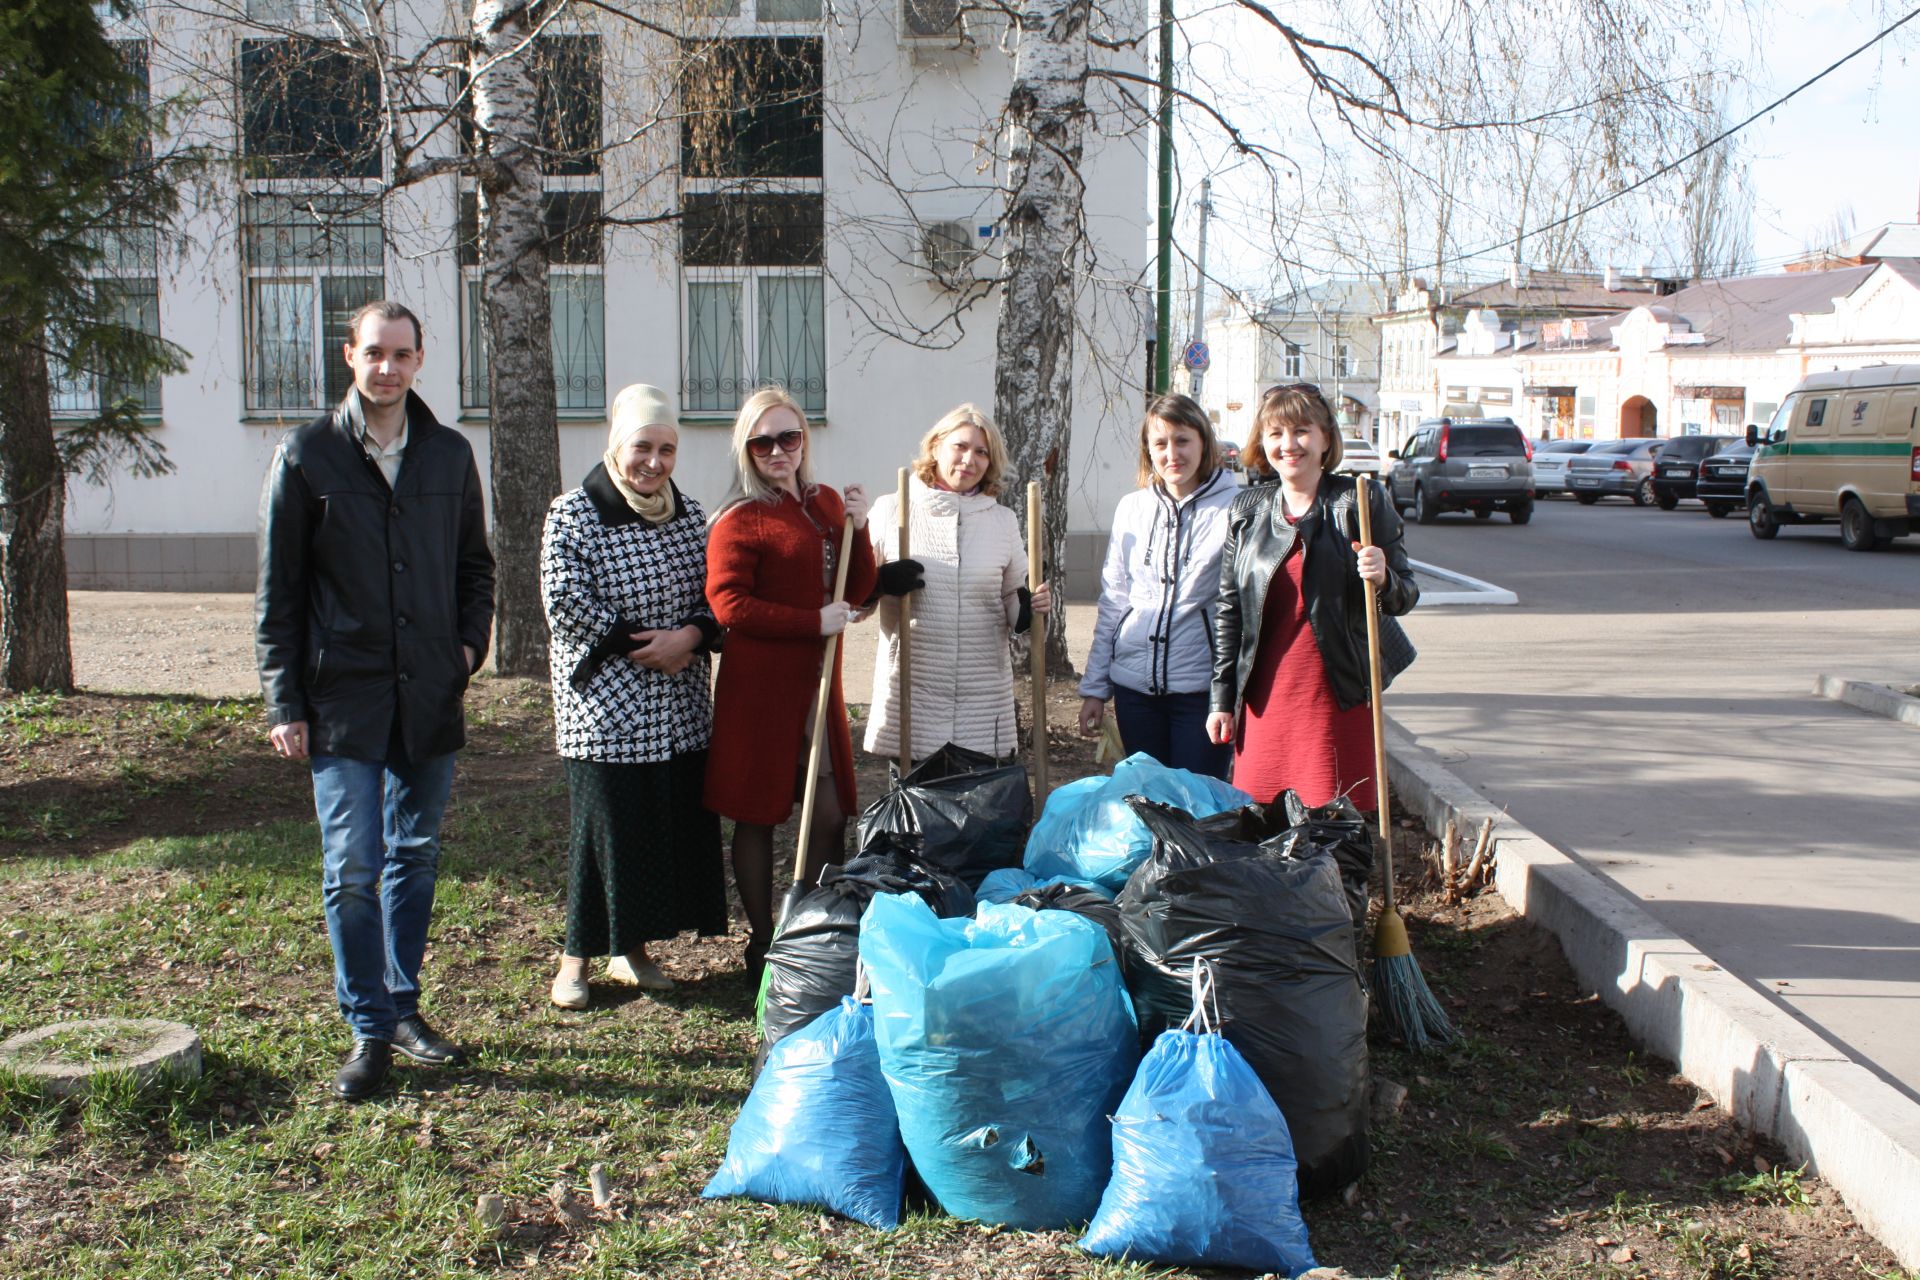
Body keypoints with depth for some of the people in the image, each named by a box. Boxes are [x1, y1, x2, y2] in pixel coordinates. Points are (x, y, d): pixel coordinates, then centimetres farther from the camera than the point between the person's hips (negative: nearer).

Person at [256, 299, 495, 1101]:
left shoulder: (449, 455, 9)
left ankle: (402, 1009, 25)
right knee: (352, 870, -3)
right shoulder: (306, 456, -1)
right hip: (342, 700, -3)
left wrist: (471, 642, 3)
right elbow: (277, 591, 0)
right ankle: (369, 1030, 9)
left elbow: (476, 566, 19)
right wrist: (283, 703, -4)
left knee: (415, 860, 11)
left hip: (429, 697, 3)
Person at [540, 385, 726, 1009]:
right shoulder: (572, 514, -6)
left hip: (678, 709, 5)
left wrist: (690, 635, -10)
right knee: (602, 825, -3)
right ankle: (576, 956, 13)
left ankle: (634, 949, 22)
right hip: (604, 705, -5)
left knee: (676, 822, 7)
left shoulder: (689, 514, 10)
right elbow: (565, 605, -13)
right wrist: (642, 646, -14)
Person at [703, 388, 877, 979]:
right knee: (757, 815, 6)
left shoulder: (826, 503, 11)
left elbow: (858, 591, 13)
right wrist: (815, 622, -17)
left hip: (817, 684, 6)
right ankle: (762, 946, 19)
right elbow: (728, 604, -17)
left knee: (829, 813, 9)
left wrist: (858, 528, -3)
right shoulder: (739, 519, -10)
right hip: (760, 686, -6)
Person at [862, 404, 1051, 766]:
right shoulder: (891, 509, 4)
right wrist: (882, 583, -12)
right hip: (910, 692, -2)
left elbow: (1013, 608, 16)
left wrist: (1029, 607, -7)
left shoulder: (1003, 520, 12)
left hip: (984, 696, 2)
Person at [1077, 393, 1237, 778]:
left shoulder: (1234, 507, -5)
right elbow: (1112, 602, 13)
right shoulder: (1131, 508, 8)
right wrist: (1094, 686, 11)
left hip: (1202, 686, -4)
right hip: (1134, 684, 4)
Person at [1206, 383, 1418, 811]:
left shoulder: (1361, 501, -2)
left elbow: (1405, 595, 0)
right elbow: (1228, 610, 12)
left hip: (1338, 697, -3)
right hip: (1264, 699, 3)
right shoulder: (1247, 509, 8)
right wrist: (1222, 697, 10)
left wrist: (1383, 580, -23)